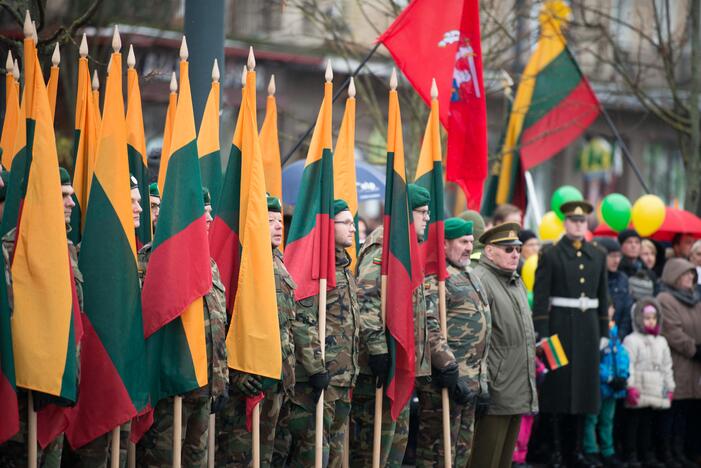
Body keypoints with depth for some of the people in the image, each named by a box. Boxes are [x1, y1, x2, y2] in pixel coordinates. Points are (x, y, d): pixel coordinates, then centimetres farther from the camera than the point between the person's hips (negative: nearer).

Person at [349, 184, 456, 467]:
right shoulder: (382, 251, -11)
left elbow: (425, 315, 25)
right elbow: (366, 304, -24)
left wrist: (443, 357, 20)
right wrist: (379, 349, -30)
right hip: (381, 369, -10)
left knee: (398, 439, 12)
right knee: (374, 444, -8)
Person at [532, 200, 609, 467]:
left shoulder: (598, 256, 12)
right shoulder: (550, 256, -1)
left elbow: (603, 296, 15)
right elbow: (540, 298, -6)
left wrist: (604, 332, 10)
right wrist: (542, 335, -12)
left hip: (589, 327, 4)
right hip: (561, 326, -4)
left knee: (584, 385, 6)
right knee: (558, 387, -2)